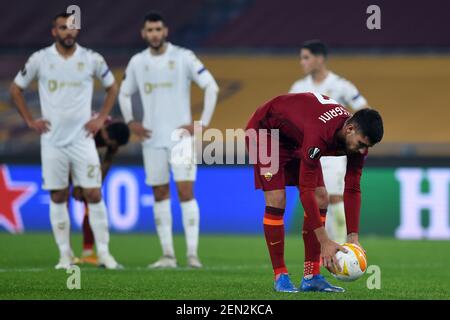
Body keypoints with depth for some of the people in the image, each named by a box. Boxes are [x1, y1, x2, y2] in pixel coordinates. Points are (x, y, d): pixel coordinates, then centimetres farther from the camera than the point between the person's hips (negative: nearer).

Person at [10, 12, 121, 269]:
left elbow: (112, 87, 15)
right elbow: (16, 88, 11)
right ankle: (65, 254, 9)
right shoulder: (40, 59, -1)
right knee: (58, 197, 3)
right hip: (52, 140, 0)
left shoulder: (92, 59, 0)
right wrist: (30, 121, 4)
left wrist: (101, 119, 6)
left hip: (83, 139, 0)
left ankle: (104, 252, -1)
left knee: (94, 194, -6)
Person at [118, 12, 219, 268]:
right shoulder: (137, 62, 7)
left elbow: (211, 87, -6)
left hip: (180, 135, -4)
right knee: (160, 194, 5)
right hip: (152, 139, 4)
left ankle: (193, 253, -11)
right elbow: (124, 94, 22)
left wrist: (203, 123, -10)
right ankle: (168, 255, 9)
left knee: (186, 191, -11)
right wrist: (130, 122, 7)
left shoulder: (183, 57, -5)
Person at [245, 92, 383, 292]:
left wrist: (353, 237, -19)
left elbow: (352, 190, -12)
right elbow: (306, 191, -40)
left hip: (296, 139, 7)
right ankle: (280, 276, -8)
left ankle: (311, 277, -1)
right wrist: (325, 242, -40)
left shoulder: (358, 137, -20)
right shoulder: (319, 134, -43)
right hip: (266, 131, -7)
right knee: (277, 200, -19)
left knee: (321, 199, -4)